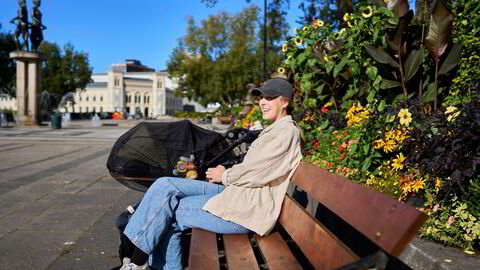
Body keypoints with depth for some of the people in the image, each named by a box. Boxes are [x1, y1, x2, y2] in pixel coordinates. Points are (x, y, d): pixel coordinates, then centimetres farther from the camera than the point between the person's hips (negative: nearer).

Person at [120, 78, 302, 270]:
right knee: (164, 186, -3)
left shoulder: (287, 131, -10)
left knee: (167, 213, -12)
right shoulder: (274, 130, 22)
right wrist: (226, 173, 7)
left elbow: (255, 172, -16)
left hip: (248, 210, -10)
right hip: (237, 192, 10)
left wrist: (224, 176, -1)